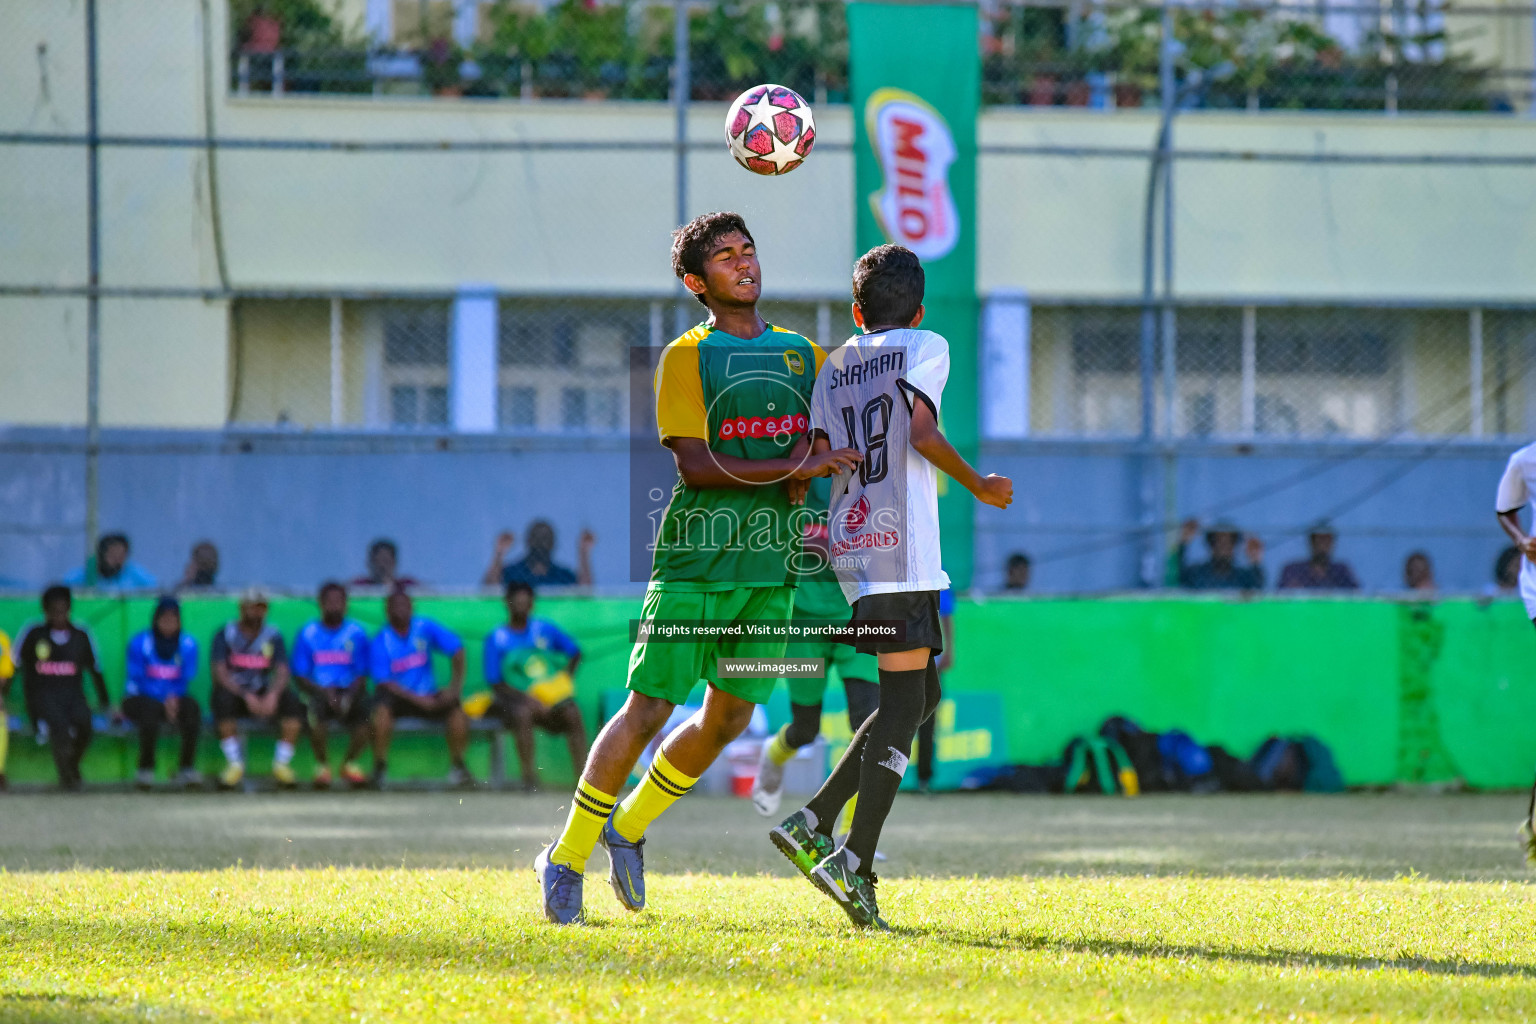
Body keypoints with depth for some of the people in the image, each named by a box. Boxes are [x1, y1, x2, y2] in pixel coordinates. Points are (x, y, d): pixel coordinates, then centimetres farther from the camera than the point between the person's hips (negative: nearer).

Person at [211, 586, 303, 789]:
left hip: (264, 694, 2)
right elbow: (219, 673, -11)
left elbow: (283, 672, -3)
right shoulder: (226, 634, 1)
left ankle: (282, 763, -18)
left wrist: (273, 695, -26)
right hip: (234, 690, -2)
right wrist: (247, 696, -25)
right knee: (222, 698, -37)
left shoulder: (273, 635, 9)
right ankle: (235, 763, -25)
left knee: (293, 701, -26)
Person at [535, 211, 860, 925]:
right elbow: (695, 465, -12)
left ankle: (629, 829, 26)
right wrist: (794, 467, -18)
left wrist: (809, 449, -3)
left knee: (729, 718, 6)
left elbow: (834, 425, 21)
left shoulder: (802, 353, 14)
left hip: (769, 565, 5)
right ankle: (566, 858, 4)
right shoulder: (687, 358, -3)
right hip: (695, 560, -5)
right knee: (648, 710, -7)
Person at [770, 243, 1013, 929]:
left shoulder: (832, 367, 17)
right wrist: (978, 485, 1)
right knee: (903, 705, -8)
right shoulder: (926, 348, 3)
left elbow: (819, 458, 6)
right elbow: (922, 434, -11)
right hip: (901, 546, -7)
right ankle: (855, 863, -19)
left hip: (848, 543, 7)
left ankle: (813, 824, 10)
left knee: (917, 696, 17)